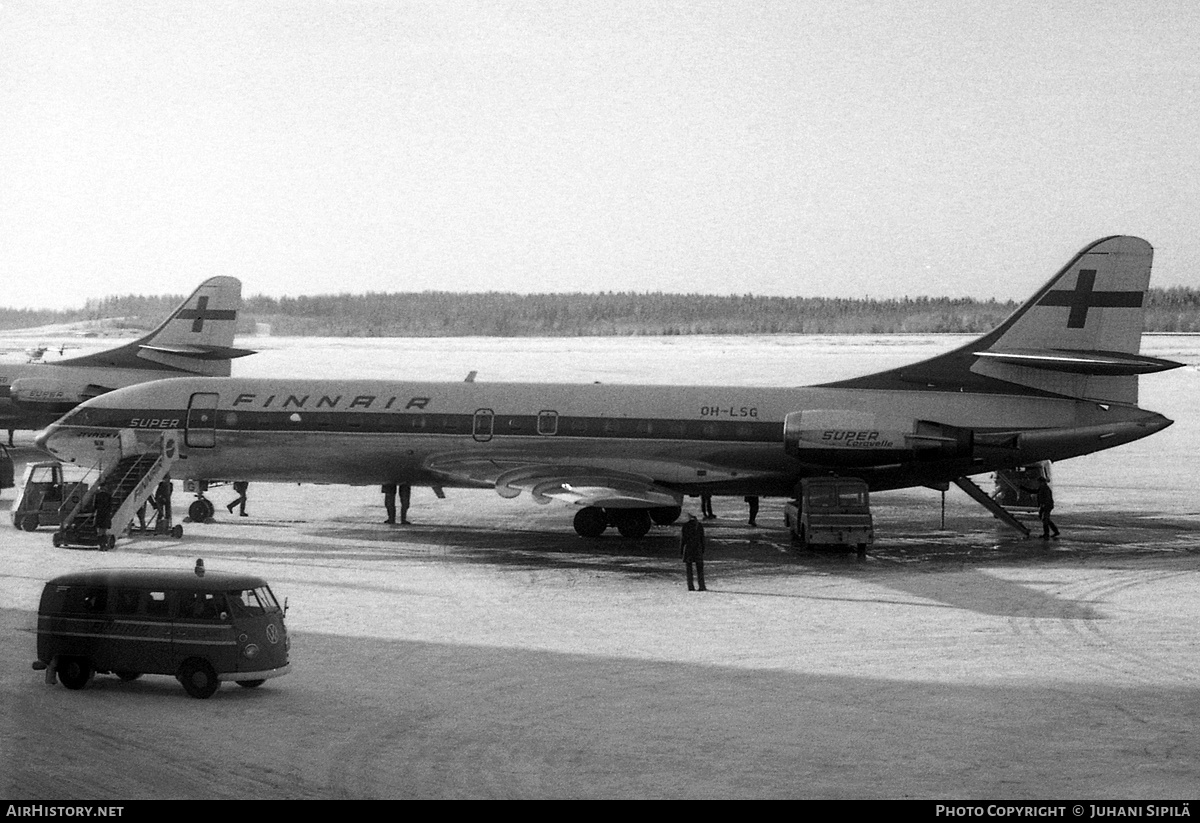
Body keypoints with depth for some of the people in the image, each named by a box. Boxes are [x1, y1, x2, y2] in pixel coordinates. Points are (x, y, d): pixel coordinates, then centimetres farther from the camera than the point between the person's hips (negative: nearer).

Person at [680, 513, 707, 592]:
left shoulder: (685, 525, -7)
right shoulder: (700, 525, 0)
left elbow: (683, 539, -6)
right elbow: (702, 538, 2)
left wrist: (681, 550, 2)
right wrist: (703, 550, 10)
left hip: (688, 549, -2)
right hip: (698, 549, 2)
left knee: (689, 569, 4)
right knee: (700, 568, 7)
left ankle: (690, 587, 1)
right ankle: (701, 586, 1)